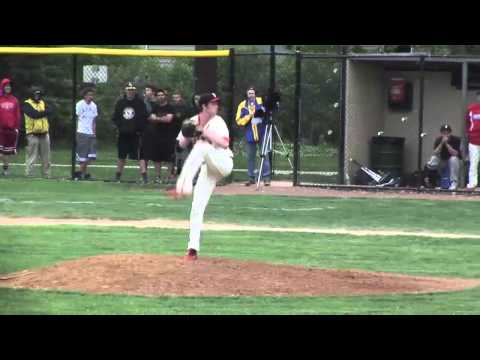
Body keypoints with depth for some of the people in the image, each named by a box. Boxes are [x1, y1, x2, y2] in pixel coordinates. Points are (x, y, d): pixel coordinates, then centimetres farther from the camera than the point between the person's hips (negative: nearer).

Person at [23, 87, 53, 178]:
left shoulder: (43, 103, 16)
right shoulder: (27, 104, -2)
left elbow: (49, 111, -4)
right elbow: (33, 114, -19)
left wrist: (39, 113, -16)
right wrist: (44, 113, -9)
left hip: (44, 134, 6)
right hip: (33, 134, -6)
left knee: (46, 157, 9)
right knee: (31, 156, -9)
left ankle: (46, 174, 16)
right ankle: (28, 174, -7)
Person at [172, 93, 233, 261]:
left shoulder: (218, 122, -6)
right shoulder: (192, 122, 6)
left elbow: (224, 143, -20)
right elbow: (182, 145, 10)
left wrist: (204, 132, -22)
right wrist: (189, 133, -10)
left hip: (223, 163, -5)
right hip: (208, 169, 5)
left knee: (201, 146, -34)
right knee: (197, 208, -5)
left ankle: (184, 187, -44)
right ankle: (193, 249, -2)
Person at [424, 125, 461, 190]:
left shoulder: (456, 139, -18)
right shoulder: (438, 140, -9)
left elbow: (455, 153, -29)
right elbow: (435, 153, -21)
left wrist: (446, 143, -34)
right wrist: (442, 143, -32)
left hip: (454, 160, -2)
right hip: (442, 161, 2)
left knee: (453, 159, -36)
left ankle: (454, 183, -28)